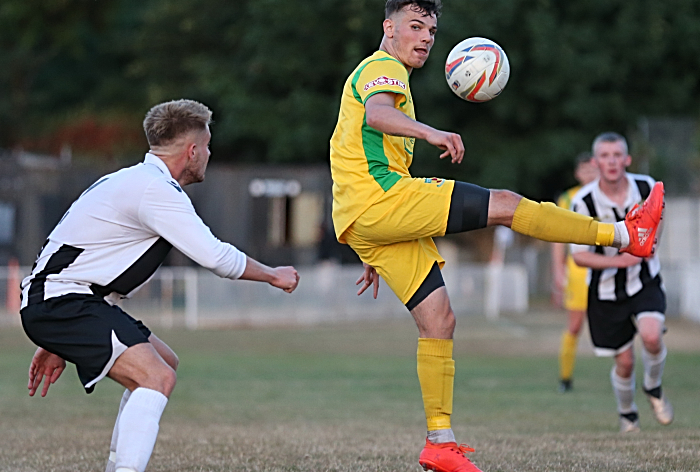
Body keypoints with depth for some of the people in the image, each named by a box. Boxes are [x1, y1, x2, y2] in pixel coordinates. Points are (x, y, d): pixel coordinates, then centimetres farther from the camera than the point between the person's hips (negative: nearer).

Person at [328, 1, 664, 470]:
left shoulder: (378, 74, 31)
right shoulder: (383, 68, 0)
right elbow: (377, 114, -27)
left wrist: (374, 258, 33)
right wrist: (431, 133, -44)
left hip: (364, 221, 10)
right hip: (381, 198, -10)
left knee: (439, 319, 4)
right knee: (505, 204, -12)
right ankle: (625, 234, -9)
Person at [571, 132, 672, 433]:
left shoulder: (646, 187, -10)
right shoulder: (583, 202, -18)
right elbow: (579, 256, -16)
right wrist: (620, 261, -29)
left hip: (645, 282, 1)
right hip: (606, 291, -1)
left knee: (652, 336, -26)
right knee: (624, 362, 2)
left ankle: (653, 389, 5)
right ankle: (627, 414, 33)